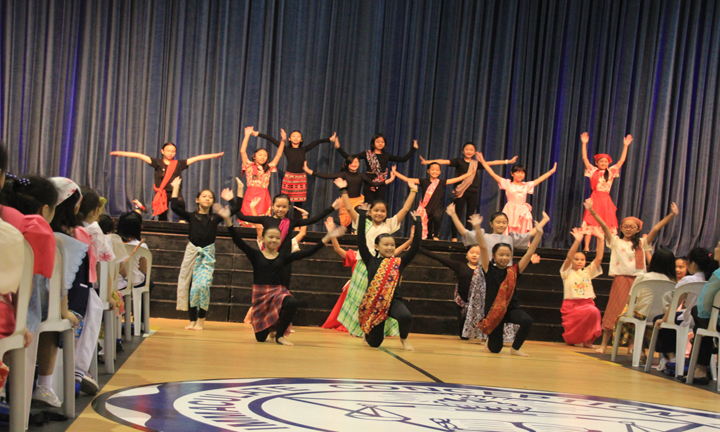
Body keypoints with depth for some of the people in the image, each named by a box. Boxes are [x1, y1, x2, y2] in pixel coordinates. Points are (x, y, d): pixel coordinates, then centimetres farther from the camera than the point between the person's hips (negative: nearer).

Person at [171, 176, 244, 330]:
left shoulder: (215, 217, 8)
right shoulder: (191, 216, 6)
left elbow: (236, 208, 4)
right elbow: (175, 207, -8)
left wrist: (240, 189, 0)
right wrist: (176, 188, -7)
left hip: (208, 255, 0)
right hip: (192, 252, 0)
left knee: (203, 285, -15)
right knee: (192, 287, 0)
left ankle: (201, 319, -2)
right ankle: (192, 320, 10)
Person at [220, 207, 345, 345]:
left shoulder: (283, 257, 4)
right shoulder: (255, 255, 0)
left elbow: (307, 252, -1)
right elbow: (238, 241, -11)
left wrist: (328, 237, -5)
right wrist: (227, 219, -22)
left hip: (278, 292, 1)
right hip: (260, 293, -1)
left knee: (292, 303, -36)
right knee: (261, 338, 4)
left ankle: (279, 335, -13)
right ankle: (267, 328, 45)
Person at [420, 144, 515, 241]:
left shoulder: (476, 163, 13)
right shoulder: (459, 161, 4)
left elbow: (492, 163, 16)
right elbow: (444, 161, -6)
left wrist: (509, 161, 18)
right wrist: (427, 162, -16)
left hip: (473, 192, 3)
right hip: (460, 192, -3)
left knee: (470, 215, 5)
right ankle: (454, 238, 1)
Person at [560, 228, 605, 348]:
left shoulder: (587, 272, 17)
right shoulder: (567, 272, 7)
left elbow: (599, 258, 9)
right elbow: (569, 257, -11)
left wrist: (601, 240, 0)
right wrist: (577, 241, -22)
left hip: (587, 303, 5)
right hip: (571, 305, -5)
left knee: (594, 311, -28)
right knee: (592, 311, -30)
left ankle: (588, 340, -5)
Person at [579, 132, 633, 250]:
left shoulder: (611, 172, 9)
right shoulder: (593, 171, 3)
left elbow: (621, 160, 10)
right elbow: (584, 158, -2)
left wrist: (625, 146, 7)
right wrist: (584, 144, -8)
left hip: (606, 200, 3)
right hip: (595, 199, -3)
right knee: (590, 223, -4)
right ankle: (586, 247, -2)